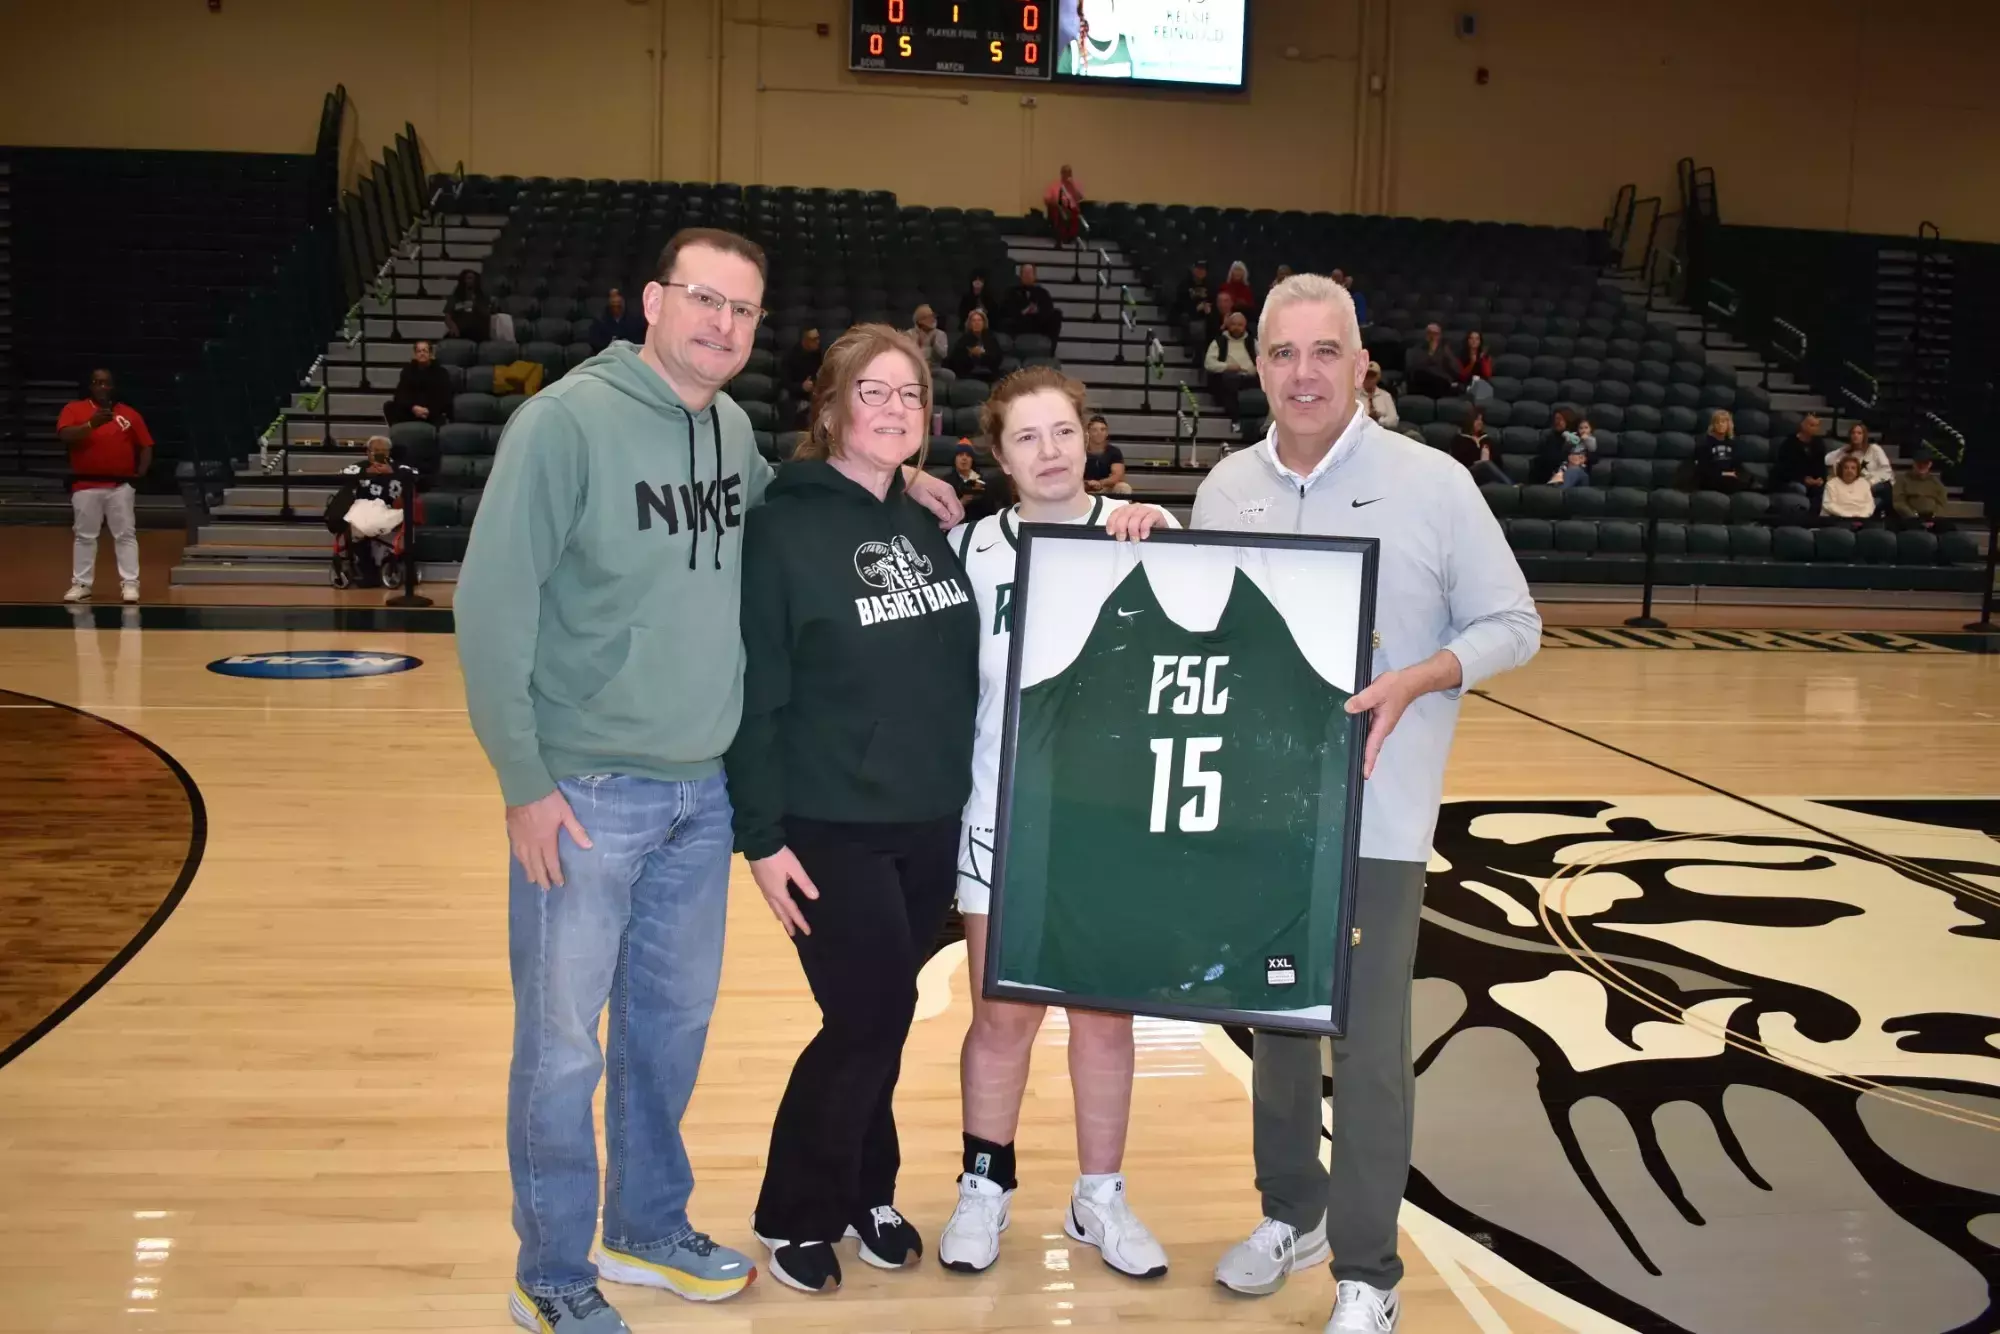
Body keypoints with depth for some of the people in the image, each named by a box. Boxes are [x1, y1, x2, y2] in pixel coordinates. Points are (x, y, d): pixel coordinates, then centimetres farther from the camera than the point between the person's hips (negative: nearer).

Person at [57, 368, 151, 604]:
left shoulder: (129, 413, 7)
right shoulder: (73, 409, 2)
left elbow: (146, 446, 10)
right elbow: (65, 436, -14)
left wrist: (140, 473, -2)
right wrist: (91, 424, -28)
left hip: (120, 486, 1)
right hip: (85, 486, 0)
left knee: (126, 534, -1)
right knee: (84, 536, 5)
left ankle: (130, 583, 1)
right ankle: (81, 584, 11)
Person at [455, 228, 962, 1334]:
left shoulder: (732, 426, 6)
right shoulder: (567, 420, -14)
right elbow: (492, 603, -14)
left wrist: (880, 485, 12)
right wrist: (524, 782, -15)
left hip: (702, 788, 7)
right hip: (588, 791, -6)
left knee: (674, 1019, 18)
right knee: (561, 1042, 5)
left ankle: (649, 1225, 37)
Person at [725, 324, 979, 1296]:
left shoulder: (931, 523, 8)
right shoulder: (783, 529, -10)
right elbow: (754, 696, -12)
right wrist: (762, 836, -14)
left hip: (931, 823, 5)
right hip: (832, 828, -5)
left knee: (884, 1019, 13)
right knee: (868, 1020, -2)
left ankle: (864, 1193, 32)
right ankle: (794, 1214, 19)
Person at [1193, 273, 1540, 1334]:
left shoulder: (1432, 483, -7)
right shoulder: (1226, 488, 5)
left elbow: (1511, 624, -4)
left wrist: (1415, 682, -20)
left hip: (1373, 811, -4)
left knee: (1368, 1042, 0)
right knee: (1275, 1018, 16)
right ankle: (1292, 1211, 36)